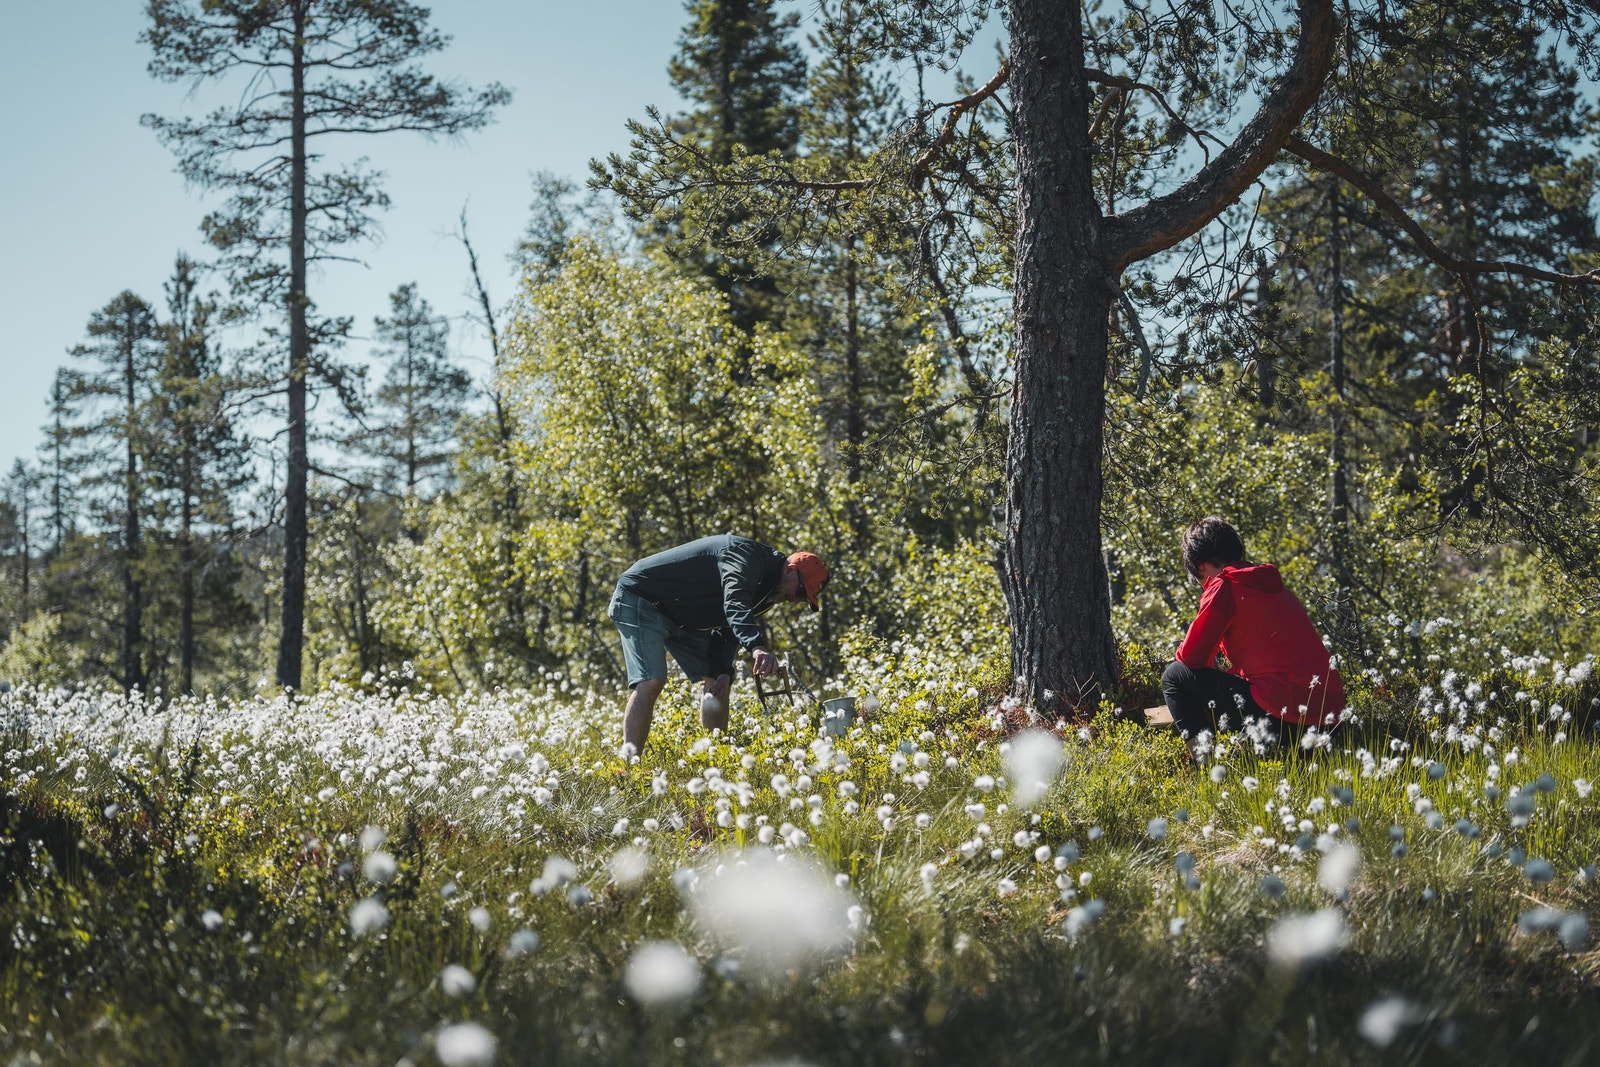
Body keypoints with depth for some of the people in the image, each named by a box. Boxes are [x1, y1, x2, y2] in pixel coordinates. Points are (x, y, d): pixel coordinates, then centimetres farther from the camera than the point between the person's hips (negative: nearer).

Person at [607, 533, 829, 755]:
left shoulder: (768, 591, 6)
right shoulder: (747, 555, -26)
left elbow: (728, 629, 8)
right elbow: (734, 604, -44)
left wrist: (723, 670, -10)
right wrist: (757, 646, -60)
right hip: (640, 600, -10)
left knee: (717, 680, 7)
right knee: (651, 681, -24)